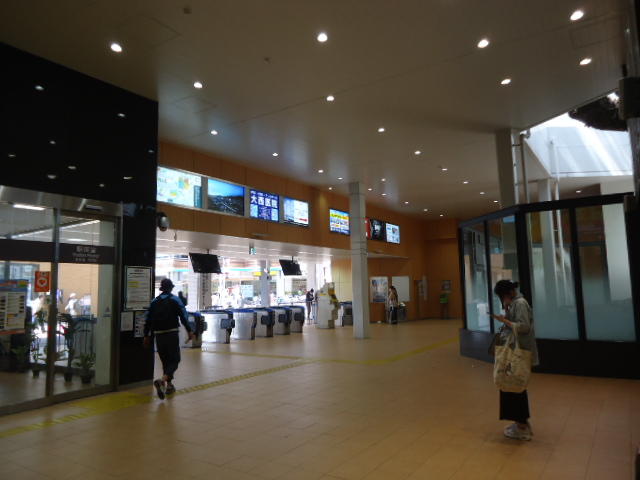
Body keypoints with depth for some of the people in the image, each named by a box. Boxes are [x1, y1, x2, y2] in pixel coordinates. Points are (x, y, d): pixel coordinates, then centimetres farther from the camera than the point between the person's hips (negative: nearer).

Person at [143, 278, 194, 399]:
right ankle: (162, 380, -24)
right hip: (172, 334, -4)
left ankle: (169, 385, 21)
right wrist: (189, 331, -9)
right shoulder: (175, 300, -2)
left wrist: (147, 336, 14)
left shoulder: (154, 301, 10)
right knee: (175, 360, -1)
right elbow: (183, 316, -10)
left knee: (165, 360, 16)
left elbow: (148, 320, 8)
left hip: (158, 335, 5)